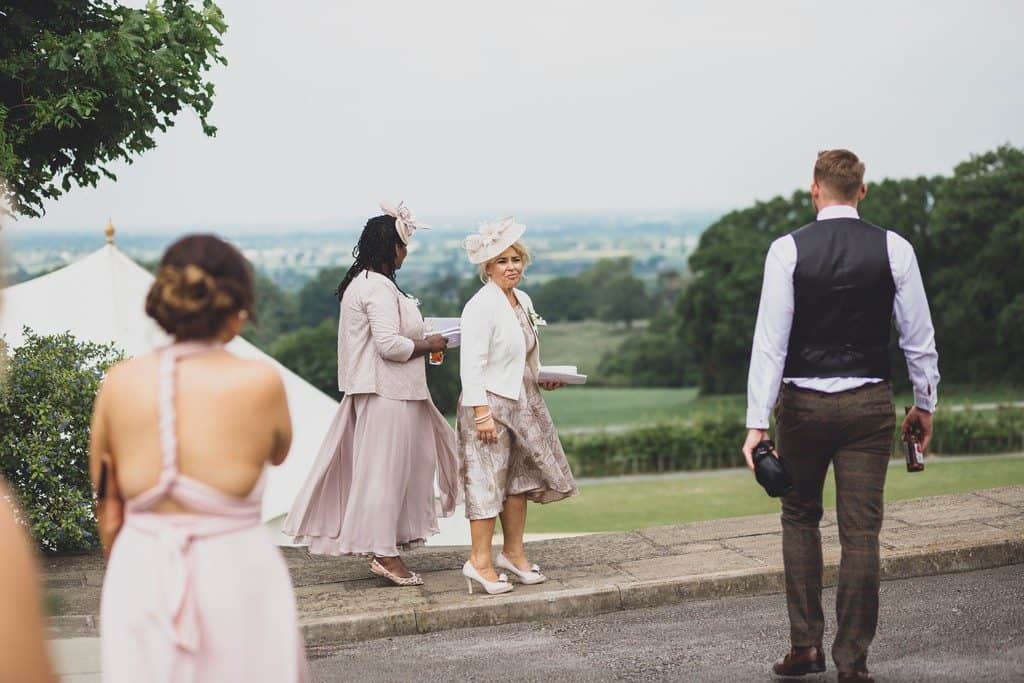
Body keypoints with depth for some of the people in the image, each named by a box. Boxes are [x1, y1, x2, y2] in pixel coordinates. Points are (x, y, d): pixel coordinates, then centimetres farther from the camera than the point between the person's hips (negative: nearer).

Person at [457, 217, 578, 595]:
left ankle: (513, 553, 24)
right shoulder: (481, 305, -16)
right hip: (490, 404, -9)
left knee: (520, 477, 13)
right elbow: (472, 364, -20)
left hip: (522, 402, 9)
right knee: (488, 479, -5)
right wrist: (481, 413, -24)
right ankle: (479, 562, 1)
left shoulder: (523, 301, 11)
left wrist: (542, 378, 8)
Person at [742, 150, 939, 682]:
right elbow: (919, 335, 2)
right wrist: (924, 404, 14)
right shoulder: (893, 249, -3)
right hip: (869, 405, 1)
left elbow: (771, 340, -10)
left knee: (799, 517, 17)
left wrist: (758, 422, -10)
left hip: (803, 403, 0)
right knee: (861, 532, 4)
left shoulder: (788, 250, -7)